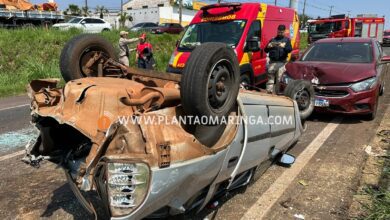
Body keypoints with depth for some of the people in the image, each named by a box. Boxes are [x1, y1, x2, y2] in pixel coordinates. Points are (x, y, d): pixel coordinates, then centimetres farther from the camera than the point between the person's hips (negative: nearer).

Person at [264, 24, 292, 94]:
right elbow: (266, 50, 11)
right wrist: (268, 47, -12)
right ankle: (269, 90, -1)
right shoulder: (273, 40, 17)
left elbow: (290, 49, -2)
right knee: (270, 77, -3)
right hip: (272, 62, 1)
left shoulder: (287, 40, 14)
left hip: (282, 62, -1)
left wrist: (284, 47, -22)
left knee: (280, 78, -5)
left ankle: (278, 91, -1)